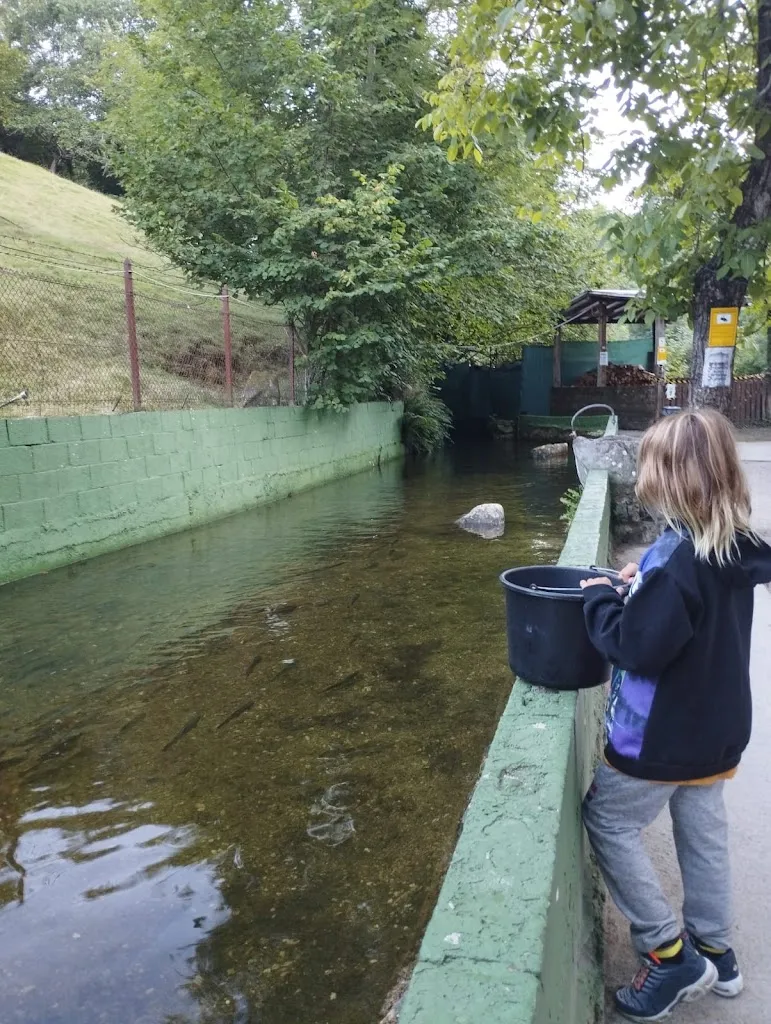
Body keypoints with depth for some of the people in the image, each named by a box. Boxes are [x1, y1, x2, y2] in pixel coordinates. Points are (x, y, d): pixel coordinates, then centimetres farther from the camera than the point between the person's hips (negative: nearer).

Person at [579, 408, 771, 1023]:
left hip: (664, 736, -8)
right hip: (716, 727, 9)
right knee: (704, 832, 21)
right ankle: (715, 954, 38)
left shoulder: (679, 557, -28)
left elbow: (635, 647, -26)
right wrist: (642, 587, 2)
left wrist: (601, 598, -12)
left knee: (608, 823, 9)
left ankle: (671, 956, 16)